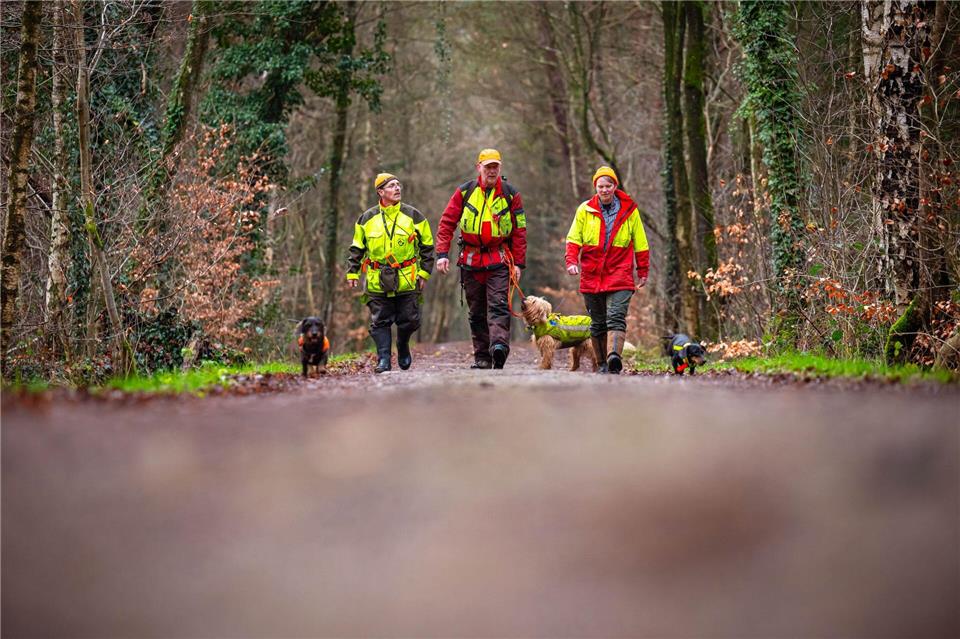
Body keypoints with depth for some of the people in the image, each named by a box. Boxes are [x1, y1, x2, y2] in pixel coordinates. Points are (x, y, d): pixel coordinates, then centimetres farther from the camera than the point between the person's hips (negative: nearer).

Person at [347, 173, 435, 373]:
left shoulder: (413, 216, 4)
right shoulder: (367, 218, 6)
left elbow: (427, 246, 9)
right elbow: (356, 249, 14)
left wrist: (424, 272, 2)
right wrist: (352, 273, 6)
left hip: (407, 280, 0)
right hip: (377, 281, 1)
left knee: (409, 320, 2)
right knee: (380, 322, -2)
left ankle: (403, 348, 29)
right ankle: (383, 359, 2)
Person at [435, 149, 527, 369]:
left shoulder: (511, 194, 3)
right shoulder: (465, 191, 5)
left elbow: (519, 231, 3)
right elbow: (447, 222, 4)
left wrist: (518, 263, -3)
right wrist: (442, 253, -7)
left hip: (499, 260, -2)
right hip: (471, 259, 2)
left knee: (498, 306, -17)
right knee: (476, 312, 6)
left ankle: (499, 345, -32)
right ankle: (482, 357, 10)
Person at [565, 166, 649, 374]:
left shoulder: (629, 210, 4)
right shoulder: (585, 210, 5)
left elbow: (640, 244, 11)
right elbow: (574, 239, 7)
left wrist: (643, 272, 11)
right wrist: (571, 261, -10)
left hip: (620, 275, -2)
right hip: (591, 276, 2)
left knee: (616, 317, -18)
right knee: (597, 323, 9)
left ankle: (615, 357, -33)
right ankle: (602, 363, 18)